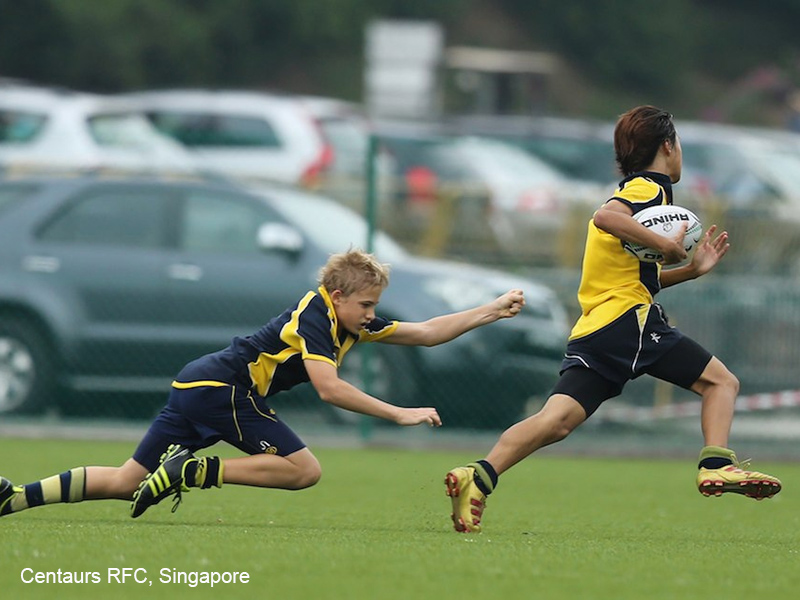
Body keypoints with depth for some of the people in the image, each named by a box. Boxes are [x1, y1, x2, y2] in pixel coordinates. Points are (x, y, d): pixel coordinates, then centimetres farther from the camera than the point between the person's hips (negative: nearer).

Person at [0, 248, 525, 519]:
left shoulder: (352, 320, 14)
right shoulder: (315, 318, -14)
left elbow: (426, 333, 18)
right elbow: (329, 388, -25)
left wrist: (494, 311, 15)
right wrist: (400, 414, -24)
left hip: (196, 385, 9)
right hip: (222, 387, -9)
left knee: (127, 482, 5)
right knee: (303, 470, -12)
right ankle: (198, 471, -16)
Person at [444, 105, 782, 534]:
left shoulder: (633, 191, 30)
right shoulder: (650, 189, 0)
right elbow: (605, 217, -22)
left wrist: (691, 269, 25)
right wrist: (666, 245, -18)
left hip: (590, 331, 8)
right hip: (630, 320, -8)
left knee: (557, 420, -7)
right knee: (720, 381, 2)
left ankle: (480, 475, -23)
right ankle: (716, 466, -16)